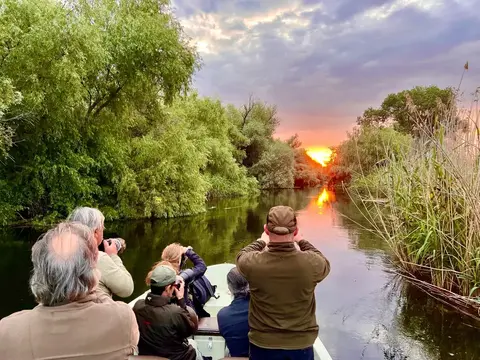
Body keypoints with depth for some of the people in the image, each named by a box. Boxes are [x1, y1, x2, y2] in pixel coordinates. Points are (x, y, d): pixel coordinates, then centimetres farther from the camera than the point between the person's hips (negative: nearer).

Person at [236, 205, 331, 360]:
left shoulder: (252, 263, -22)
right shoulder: (311, 263, -22)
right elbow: (324, 264, 4)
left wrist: (262, 241, 20)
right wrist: (302, 241, 17)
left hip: (262, 345, 0)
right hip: (301, 345, 1)